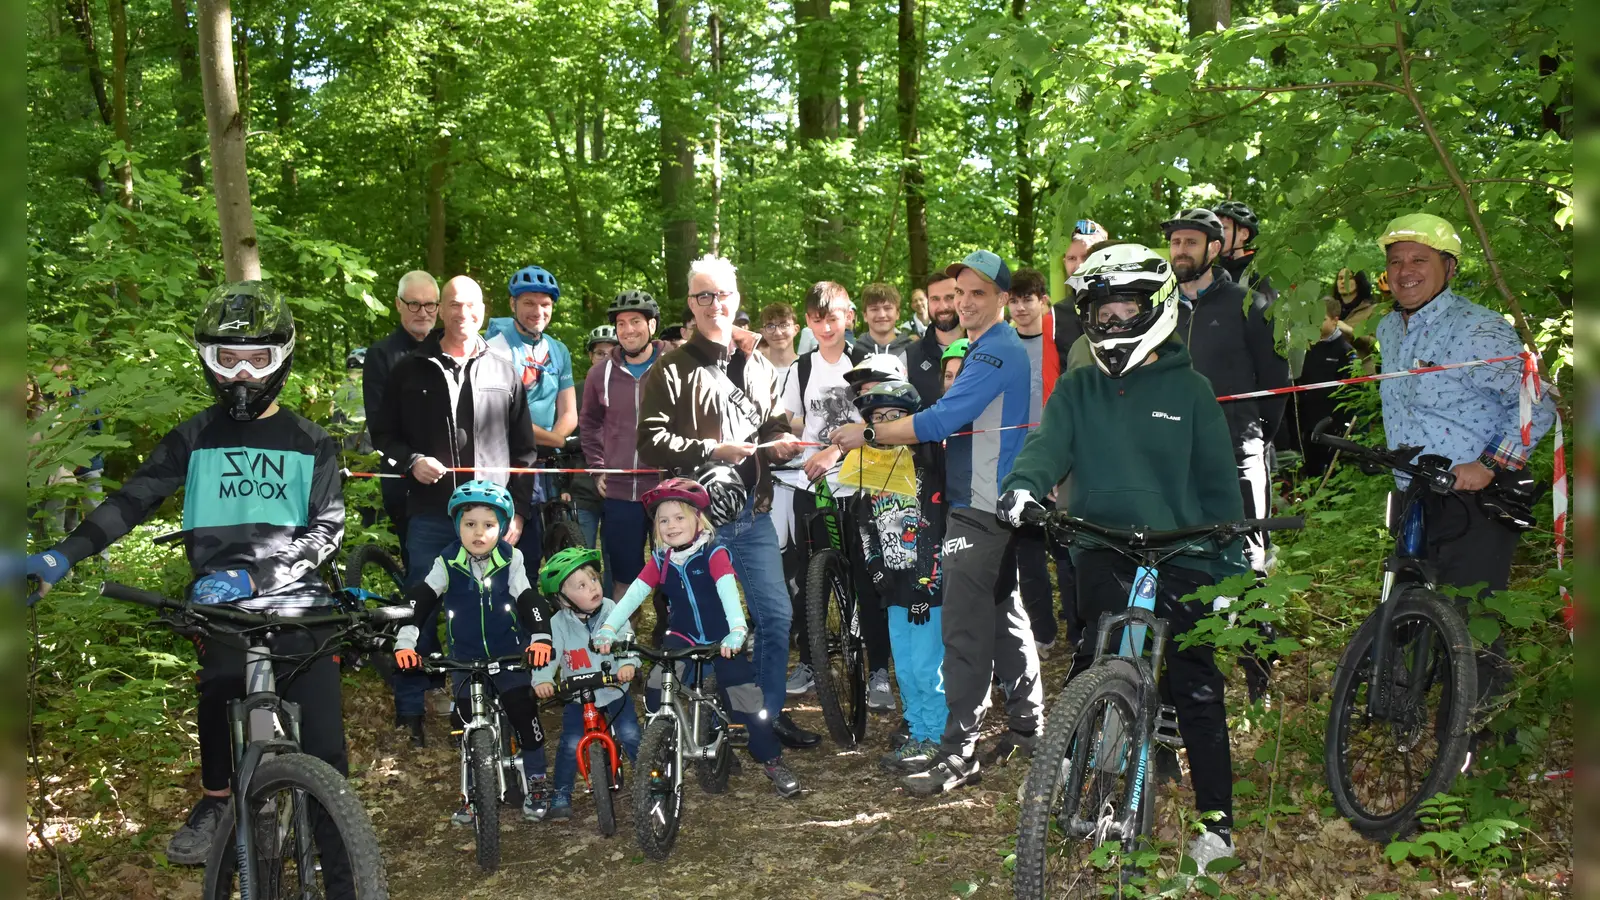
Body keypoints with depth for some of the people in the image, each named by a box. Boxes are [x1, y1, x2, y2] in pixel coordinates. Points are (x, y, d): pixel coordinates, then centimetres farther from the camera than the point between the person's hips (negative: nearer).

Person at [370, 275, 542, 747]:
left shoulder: (503, 370, 8)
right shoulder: (411, 370, 6)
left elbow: (523, 449, 10)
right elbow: (383, 433, 10)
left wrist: (519, 511, 4)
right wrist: (411, 461, -9)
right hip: (430, 514, -1)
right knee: (421, 611, 4)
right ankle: (410, 709, 15)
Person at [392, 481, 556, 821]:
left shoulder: (510, 560, -10)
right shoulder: (447, 563, -10)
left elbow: (529, 600, -14)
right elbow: (418, 599, -16)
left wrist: (540, 637, -29)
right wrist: (405, 642, -28)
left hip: (510, 655, -1)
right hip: (465, 658, 1)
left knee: (524, 713, -8)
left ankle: (536, 781, 11)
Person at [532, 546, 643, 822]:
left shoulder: (611, 610, -11)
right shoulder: (558, 624, -12)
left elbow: (626, 638, -18)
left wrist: (628, 663, -39)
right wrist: (542, 679, -40)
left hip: (615, 689, 0)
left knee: (630, 735, -11)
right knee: (571, 745, -11)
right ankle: (561, 796, 7)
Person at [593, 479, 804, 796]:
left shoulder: (714, 554, -15)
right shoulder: (660, 560, -3)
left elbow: (728, 590, -30)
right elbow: (634, 594, -12)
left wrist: (737, 630, -47)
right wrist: (608, 628, -28)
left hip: (721, 639, -3)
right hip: (683, 637, 3)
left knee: (746, 692, -14)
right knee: (656, 689, -15)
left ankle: (772, 760, 1)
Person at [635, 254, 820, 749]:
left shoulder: (759, 367, 13)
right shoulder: (672, 370, -3)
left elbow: (777, 427, 22)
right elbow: (651, 442, -10)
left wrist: (780, 444, -1)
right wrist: (712, 450, -17)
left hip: (753, 514, 5)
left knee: (777, 615, 7)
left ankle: (770, 713, 24)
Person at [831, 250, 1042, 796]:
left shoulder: (996, 352, -15)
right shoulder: (989, 348, 19)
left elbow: (943, 419, -23)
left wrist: (869, 434, -17)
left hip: (980, 510, -11)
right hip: (997, 504, 11)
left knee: (964, 629, -10)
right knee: (1005, 613, 18)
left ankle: (959, 755, -7)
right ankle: (1027, 726, 30)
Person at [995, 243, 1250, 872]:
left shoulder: (1189, 389, 3)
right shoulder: (1077, 390, 9)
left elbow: (1218, 484, 4)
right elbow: (1049, 444, -8)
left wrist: (1232, 570, 0)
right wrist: (1022, 484, -30)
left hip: (1180, 561, -2)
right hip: (1102, 555, 2)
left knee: (1196, 691, 2)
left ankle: (1216, 818, 16)